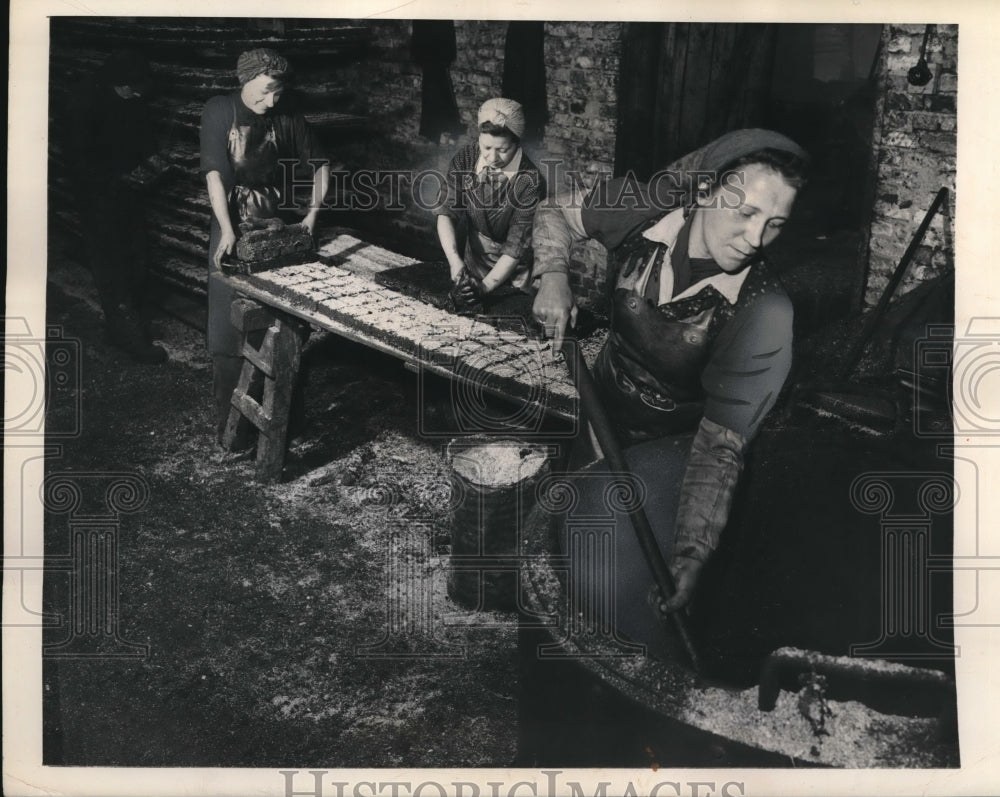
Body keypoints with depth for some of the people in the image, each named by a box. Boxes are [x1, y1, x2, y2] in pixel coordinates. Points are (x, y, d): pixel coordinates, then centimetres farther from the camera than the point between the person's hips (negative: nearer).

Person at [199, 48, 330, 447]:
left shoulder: (288, 120, -1)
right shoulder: (219, 111, -7)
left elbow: (320, 164, 11)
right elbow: (214, 173, -13)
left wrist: (313, 213, 0)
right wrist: (227, 230, -21)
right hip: (233, 228, -2)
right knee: (230, 328, -1)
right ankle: (229, 419, 6)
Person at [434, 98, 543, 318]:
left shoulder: (529, 181, -24)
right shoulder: (465, 158, -11)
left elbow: (516, 246, -22)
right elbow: (446, 212, -14)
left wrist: (485, 286, -29)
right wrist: (454, 260, -30)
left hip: (511, 280, -4)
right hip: (471, 271, 4)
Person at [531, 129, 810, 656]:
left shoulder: (760, 311, -27)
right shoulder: (643, 209, -16)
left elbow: (721, 443, -27)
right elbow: (557, 213, 5)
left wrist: (692, 554, -34)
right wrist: (553, 278, -15)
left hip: (672, 444, -5)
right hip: (600, 409, 6)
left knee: (614, 582, -24)